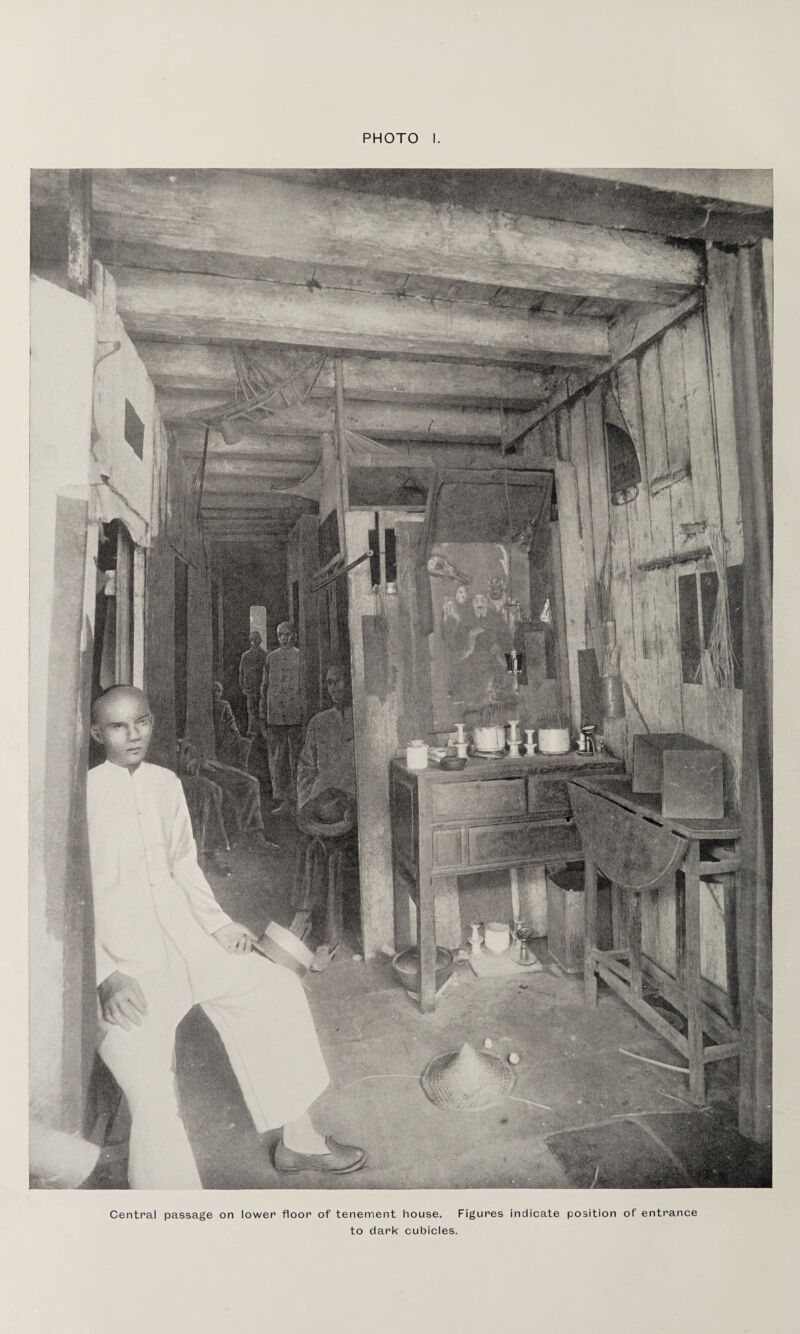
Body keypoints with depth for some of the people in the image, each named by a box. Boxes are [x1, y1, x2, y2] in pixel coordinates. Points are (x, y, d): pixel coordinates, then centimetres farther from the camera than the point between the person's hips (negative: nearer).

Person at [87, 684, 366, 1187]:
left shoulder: (165, 783, 3)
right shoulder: (84, 796, -13)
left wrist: (219, 924, 4)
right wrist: (106, 976, -22)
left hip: (182, 936, 6)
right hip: (122, 960, -6)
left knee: (278, 989, 2)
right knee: (154, 1101, -11)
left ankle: (299, 1140, 18)